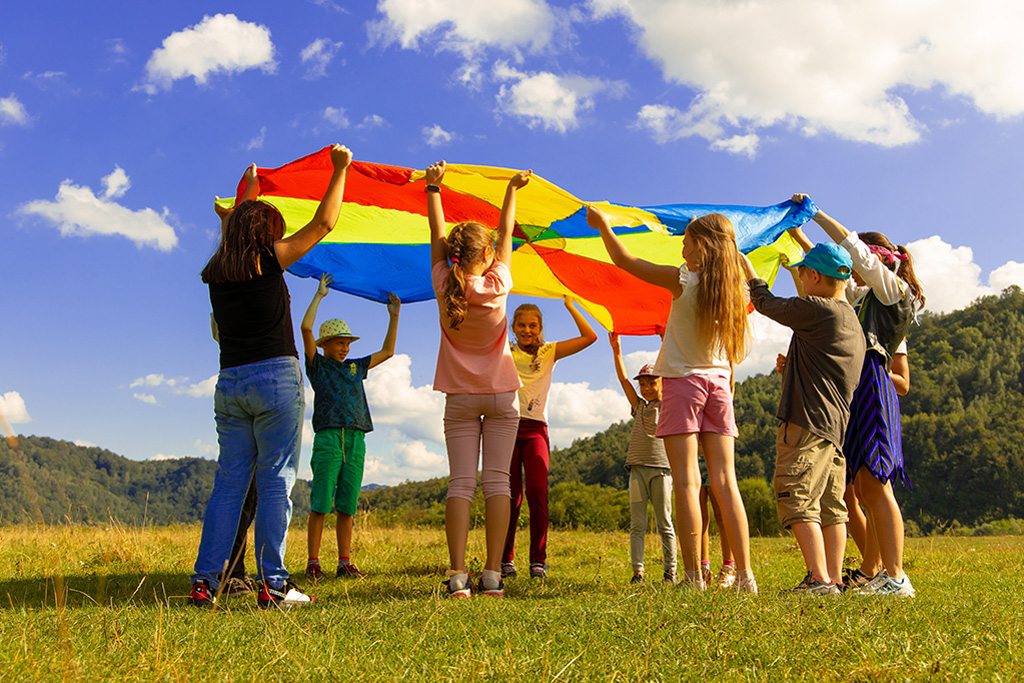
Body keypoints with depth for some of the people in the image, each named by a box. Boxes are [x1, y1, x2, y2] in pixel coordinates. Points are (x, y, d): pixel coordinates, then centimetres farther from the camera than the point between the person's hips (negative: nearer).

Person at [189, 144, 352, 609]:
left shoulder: (217, 272, 11)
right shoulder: (268, 260, -4)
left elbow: (236, 226, 32)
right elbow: (323, 224, 2)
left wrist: (250, 187, 47)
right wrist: (340, 170, 12)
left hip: (229, 384, 6)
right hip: (275, 378, -5)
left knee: (229, 481, 9)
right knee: (275, 480, -3)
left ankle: (204, 581, 7)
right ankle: (272, 584, -2)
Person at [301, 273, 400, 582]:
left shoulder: (355, 367, 22)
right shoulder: (317, 365, 8)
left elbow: (387, 351, 29)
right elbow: (306, 328, -3)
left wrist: (394, 316, 23)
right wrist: (319, 295, 2)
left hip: (355, 441, 4)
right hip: (328, 438, -4)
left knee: (347, 507, 4)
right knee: (320, 505, -6)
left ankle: (345, 563, 8)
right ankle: (313, 563, -3)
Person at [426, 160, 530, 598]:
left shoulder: (445, 286, -7)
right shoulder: (497, 284, -9)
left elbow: (436, 236, 6)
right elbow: (506, 235, 5)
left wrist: (433, 188, 18)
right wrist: (512, 189, 18)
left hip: (460, 398, 1)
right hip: (500, 396, -1)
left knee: (460, 483, -2)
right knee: (497, 481, -2)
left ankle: (457, 576, -10)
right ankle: (493, 575, -6)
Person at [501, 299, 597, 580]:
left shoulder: (550, 352, 13)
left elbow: (590, 336, 7)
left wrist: (569, 304, 7)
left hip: (535, 429, 0)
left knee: (537, 492, -13)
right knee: (511, 495, -4)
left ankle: (538, 560, -5)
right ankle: (505, 559, 6)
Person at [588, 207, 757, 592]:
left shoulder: (683, 280, -9)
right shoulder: (735, 289, 3)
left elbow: (624, 261, -2)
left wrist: (603, 226, 13)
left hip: (682, 381, -5)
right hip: (718, 382, 5)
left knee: (686, 480, -6)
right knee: (725, 481, 4)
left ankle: (693, 576, -8)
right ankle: (745, 575, 2)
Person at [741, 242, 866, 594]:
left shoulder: (818, 310, -11)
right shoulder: (851, 321, 18)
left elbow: (768, 304, 2)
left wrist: (748, 270, 17)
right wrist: (792, 366, 34)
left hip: (808, 421, -10)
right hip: (837, 425, 10)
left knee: (797, 500, -10)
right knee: (830, 506, 9)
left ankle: (819, 579, -14)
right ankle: (834, 578, 10)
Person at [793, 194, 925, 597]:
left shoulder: (895, 289, 2)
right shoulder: (862, 296, 25)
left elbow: (854, 248, -4)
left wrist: (817, 214, 2)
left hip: (873, 387, -9)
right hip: (856, 388, 9)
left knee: (873, 482, -14)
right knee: (862, 487, 5)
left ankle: (896, 578, -14)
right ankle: (882, 573, 8)